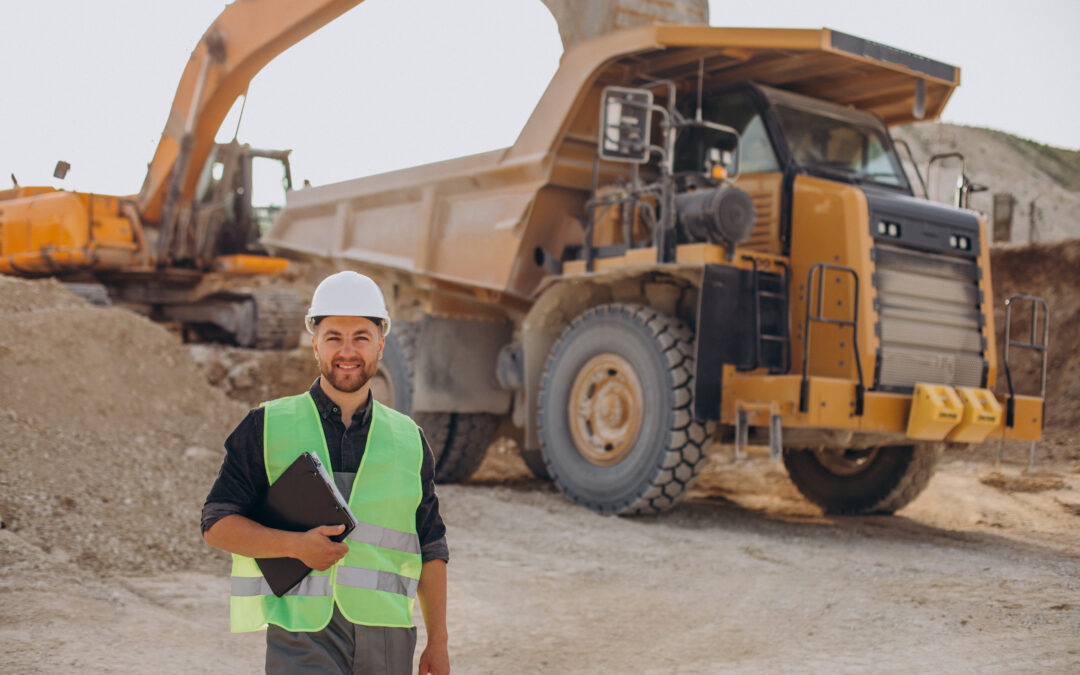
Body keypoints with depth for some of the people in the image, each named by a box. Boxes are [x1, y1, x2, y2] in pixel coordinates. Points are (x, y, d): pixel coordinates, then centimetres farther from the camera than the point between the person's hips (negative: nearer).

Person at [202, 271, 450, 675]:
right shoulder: (267, 428, 4)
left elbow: (430, 550, 15)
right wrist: (297, 545, -15)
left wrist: (438, 643, 11)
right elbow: (217, 524, 1)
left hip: (388, 640, 3)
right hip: (304, 637, -3)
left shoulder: (409, 440, 11)